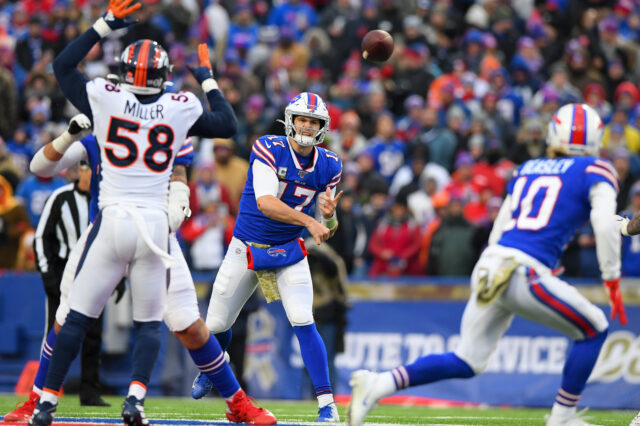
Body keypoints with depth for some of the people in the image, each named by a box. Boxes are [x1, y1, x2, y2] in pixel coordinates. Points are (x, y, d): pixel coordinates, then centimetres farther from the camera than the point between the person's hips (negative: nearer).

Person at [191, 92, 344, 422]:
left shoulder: (328, 166, -4)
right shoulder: (268, 150, -17)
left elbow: (325, 230, 2)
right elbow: (265, 203, -30)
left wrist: (330, 216, -22)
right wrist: (310, 221, -39)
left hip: (288, 252, 1)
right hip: (246, 247, -1)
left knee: (303, 324, -17)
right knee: (217, 324, 9)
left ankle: (327, 404, -14)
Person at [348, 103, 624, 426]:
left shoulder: (526, 170, 24)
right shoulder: (595, 172, 6)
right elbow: (605, 226, -8)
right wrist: (612, 283, -1)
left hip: (489, 265, 6)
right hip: (525, 273, -6)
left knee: (467, 362, 12)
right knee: (593, 330, 14)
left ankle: (379, 384, -4)